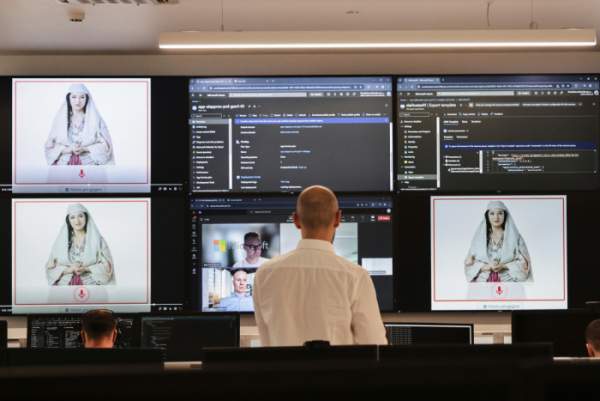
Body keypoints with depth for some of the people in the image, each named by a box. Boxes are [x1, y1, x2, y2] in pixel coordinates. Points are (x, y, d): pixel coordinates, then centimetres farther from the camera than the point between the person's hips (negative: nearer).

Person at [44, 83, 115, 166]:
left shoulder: (95, 119, 7)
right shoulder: (60, 119, 10)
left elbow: (104, 145, 6)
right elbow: (50, 145, 8)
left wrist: (84, 149, -8)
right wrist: (68, 149, -9)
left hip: (88, 164, 0)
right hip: (63, 164, 1)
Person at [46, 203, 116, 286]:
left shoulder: (98, 240, 5)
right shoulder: (61, 240, 9)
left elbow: (107, 266, 3)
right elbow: (51, 267, 7)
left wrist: (85, 269, -10)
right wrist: (69, 269, -11)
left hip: (90, 284, -1)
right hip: (65, 285, 1)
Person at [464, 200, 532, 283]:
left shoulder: (514, 237, 8)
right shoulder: (479, 237, 12)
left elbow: (524, 262, 5)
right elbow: (469, 263, 9)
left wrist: (503, 266, -9)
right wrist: (486, 267, -9)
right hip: (483, 282, 1)